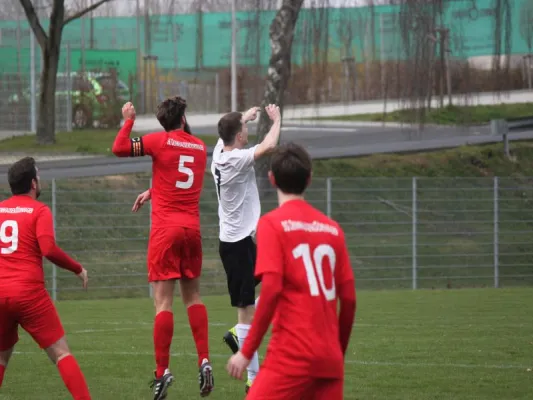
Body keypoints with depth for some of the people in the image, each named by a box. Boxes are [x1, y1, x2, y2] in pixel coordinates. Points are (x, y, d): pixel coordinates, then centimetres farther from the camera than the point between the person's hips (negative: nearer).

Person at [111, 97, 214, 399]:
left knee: (163, 302, -5)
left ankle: (163, 372, -7)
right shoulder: (200, 147, 10)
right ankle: (204, 361, 6)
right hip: (192, 229, 4)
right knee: (193, 297, 15)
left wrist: (129, 120, 3)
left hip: (165, 230, -4)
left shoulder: (160, 141, -5)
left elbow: (119, 148, -10)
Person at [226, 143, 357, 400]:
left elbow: (271, 290, -13)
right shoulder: (333, 229, 12)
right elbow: (349, 299, 11)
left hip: (292, 357, -6)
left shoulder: (272, 224, -3)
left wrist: (247, 351, -9)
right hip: (330, 359, 6)